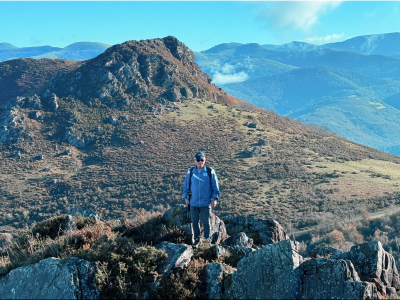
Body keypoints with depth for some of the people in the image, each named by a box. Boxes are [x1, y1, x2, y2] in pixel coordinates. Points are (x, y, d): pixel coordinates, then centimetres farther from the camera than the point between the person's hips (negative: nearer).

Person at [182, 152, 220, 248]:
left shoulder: (210, 171, -4)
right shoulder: (190, 172, 1)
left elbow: (215, 186, 1)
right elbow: (186, 185, 9)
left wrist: (214, 198, -5)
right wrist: (185, 197, 4)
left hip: (206, 203, -2)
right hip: (193, 203, 2)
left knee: (206, 223, 5)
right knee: (195, 222, 9)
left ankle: (207, 241, 18)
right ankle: (196, 240, 23)